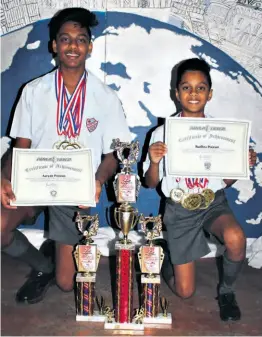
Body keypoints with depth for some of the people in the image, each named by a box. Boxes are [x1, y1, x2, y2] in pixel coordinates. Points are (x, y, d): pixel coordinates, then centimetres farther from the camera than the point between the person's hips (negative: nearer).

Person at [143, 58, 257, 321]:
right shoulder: (162, 133, -8)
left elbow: (226, 181, 4)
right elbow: (151, 183, -3)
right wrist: (154, 162, -23)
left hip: (214, 203, 1)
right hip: (179, 209, -1)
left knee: (235, 238, -34)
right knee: (184, 291, 2)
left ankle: (226, 291, -1)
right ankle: (167, 257, 37)